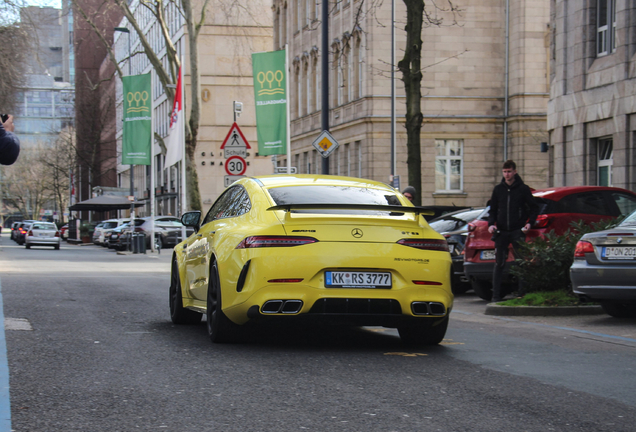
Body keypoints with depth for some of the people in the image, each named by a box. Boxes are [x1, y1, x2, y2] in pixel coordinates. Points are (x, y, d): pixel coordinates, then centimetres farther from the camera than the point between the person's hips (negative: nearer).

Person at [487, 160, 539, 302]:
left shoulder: (523, 189, 2)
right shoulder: (498, 189, 9)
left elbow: (534, 208, 7)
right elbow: (493, 209, 16)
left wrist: (530, 222, -7)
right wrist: (491, 224, 0)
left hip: (518, 231, -2)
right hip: (501, 232, 2)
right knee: (499, 264, 2)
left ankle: (522, 293, 5)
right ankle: (496, 295, 4)